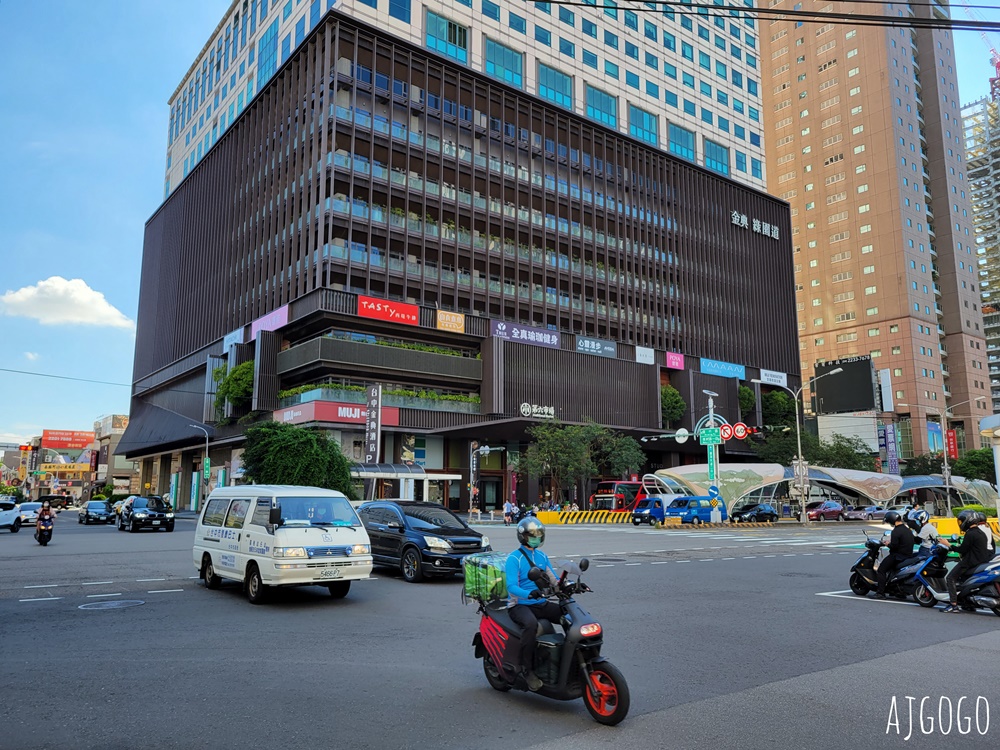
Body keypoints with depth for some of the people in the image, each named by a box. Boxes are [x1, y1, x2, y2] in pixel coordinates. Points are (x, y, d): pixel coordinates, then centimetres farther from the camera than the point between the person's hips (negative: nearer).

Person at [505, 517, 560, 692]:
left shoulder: (542, 556, 14)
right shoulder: (514, 558, -8)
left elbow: (554, 579, 12)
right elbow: (511, 586, -19)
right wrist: (529, 594, -37)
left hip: (541, 604, 7)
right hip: (520, 605, -6)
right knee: (531, 624, -38)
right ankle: (527, 669, -24)